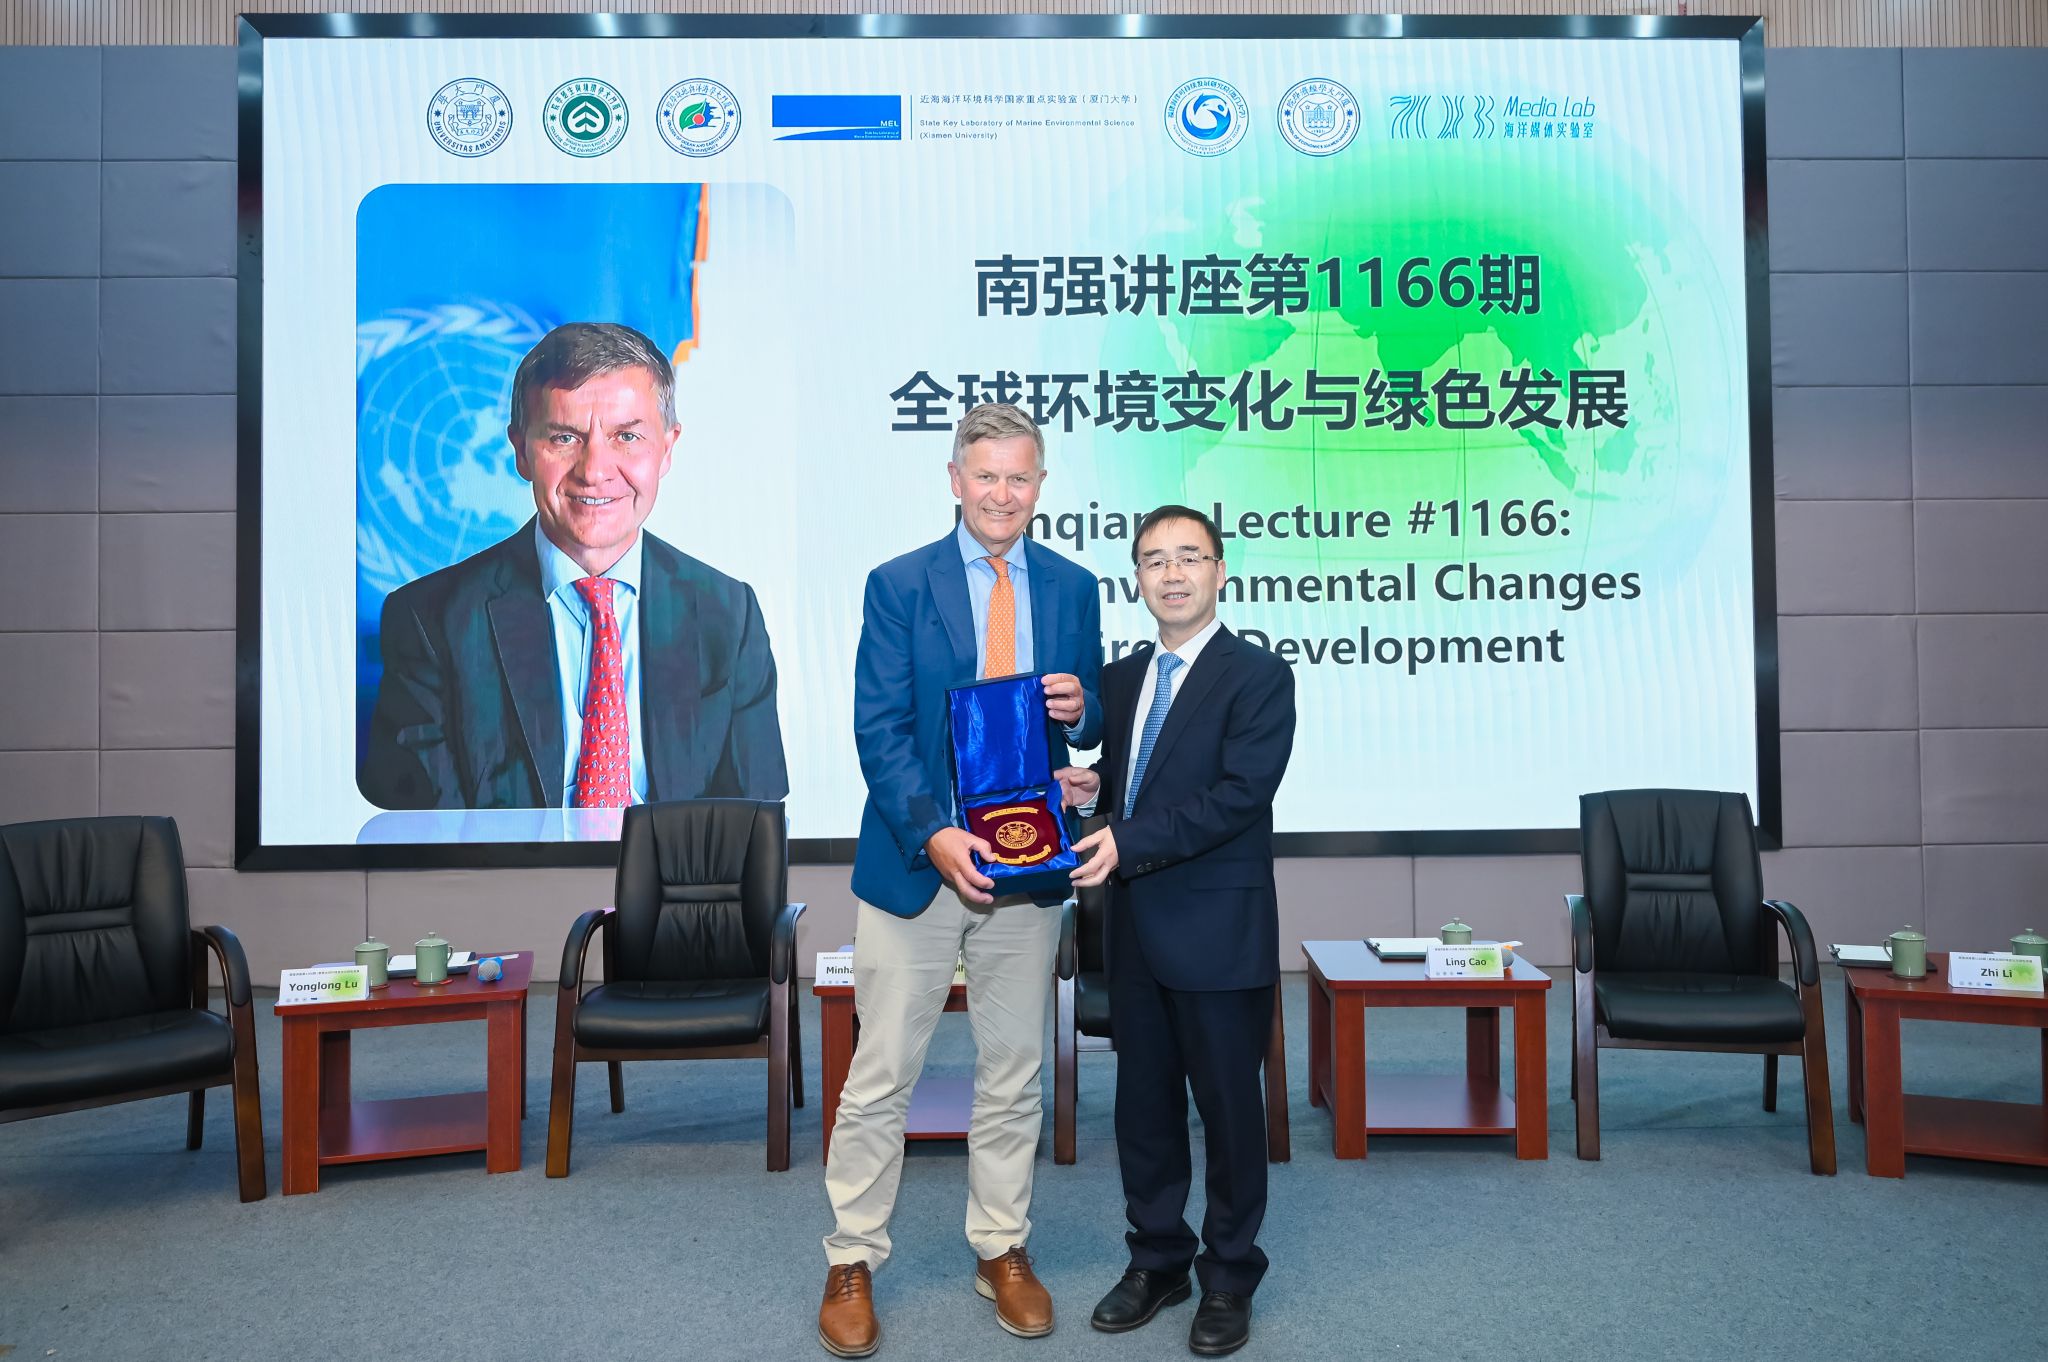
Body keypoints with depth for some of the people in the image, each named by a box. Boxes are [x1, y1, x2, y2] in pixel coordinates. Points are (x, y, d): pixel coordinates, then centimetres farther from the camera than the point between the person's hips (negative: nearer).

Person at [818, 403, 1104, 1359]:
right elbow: (879, 729, -9)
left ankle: (1002, 1252, 31)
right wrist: (934, 836, -21)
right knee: (880, 1077, 6)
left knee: (1013, 1074, 14)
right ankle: (852, 1264, 22)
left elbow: (1094, 723, 12)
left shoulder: (1074, 588, 6)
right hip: (914, 860, -3)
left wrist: (1081, 707, -12)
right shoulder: (898, 585, -4)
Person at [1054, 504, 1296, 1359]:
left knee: (1228, 1105, 7)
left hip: (1219, 932, -6)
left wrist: (1128, 840, -25)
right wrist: (1090, 789, -2)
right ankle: (1157, 1260, 32)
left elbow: (1240, 794, -19)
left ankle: (1229, 1279, 24)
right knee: (1143, 1102, 14)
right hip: (1136, 930, 6)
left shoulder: (1259, 677, -8)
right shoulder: (1121, 678, 12)